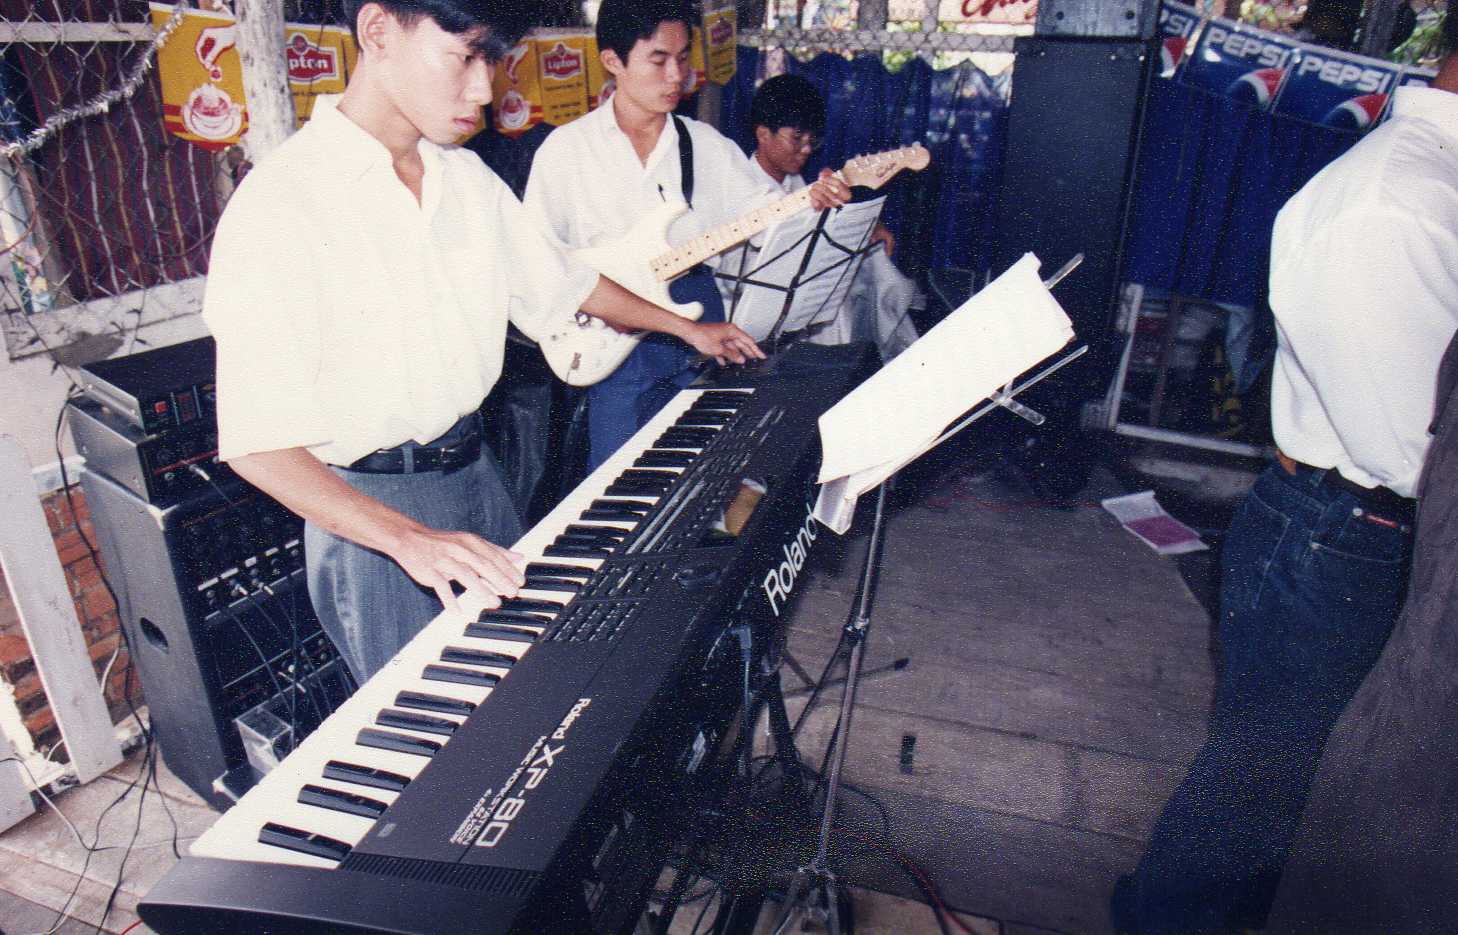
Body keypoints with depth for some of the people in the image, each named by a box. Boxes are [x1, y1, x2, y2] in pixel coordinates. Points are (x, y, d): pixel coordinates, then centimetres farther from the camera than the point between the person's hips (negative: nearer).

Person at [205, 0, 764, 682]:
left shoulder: (467, 178, 3)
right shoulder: (280, 204, -20)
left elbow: (560, 279, 17)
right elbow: (256, 440, -24)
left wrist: (686, 328, 23)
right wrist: (407, 537, -34)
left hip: (475, 468, 7)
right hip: (368, 507, -6)